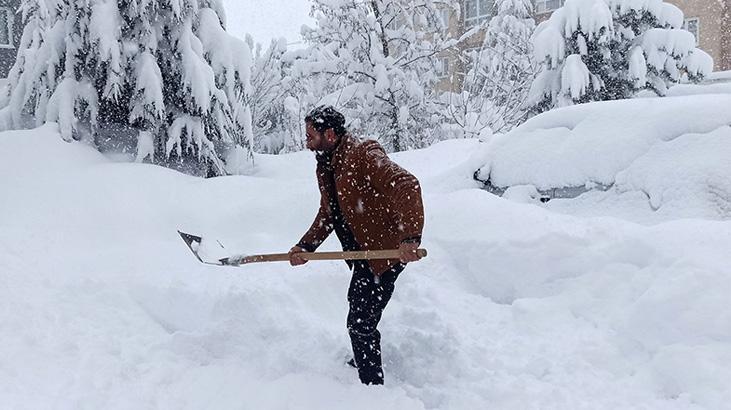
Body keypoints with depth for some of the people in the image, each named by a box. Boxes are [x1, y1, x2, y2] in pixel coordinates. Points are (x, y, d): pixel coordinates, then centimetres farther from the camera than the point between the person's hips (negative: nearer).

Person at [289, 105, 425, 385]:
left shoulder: (364, 155, -24)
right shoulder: (325, 167, 6)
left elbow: (407, 185, -37)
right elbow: (327, 214, 15)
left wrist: (411, 236, -47)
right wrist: (305, 246, 1)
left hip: (388, 250, -10)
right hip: (363, 253, 11)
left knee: (360, 323, -8)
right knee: (357, 306, 29)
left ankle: (373, 385, 9)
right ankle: (363, 360, 54)